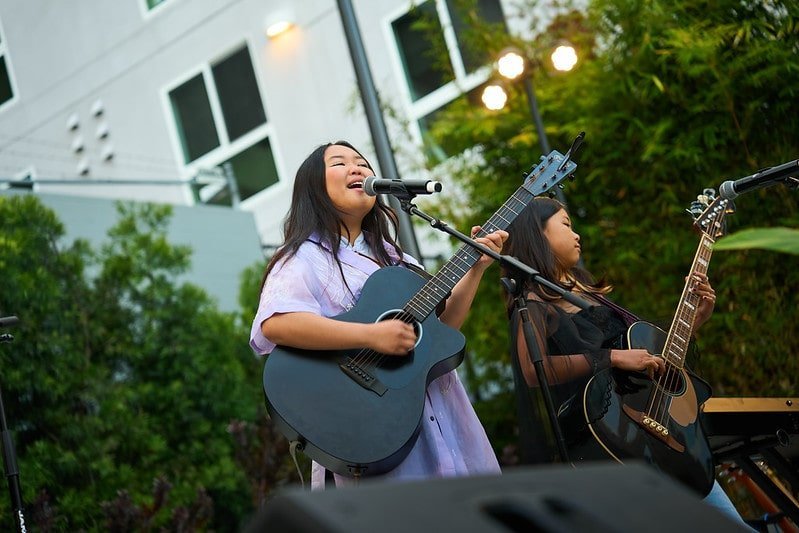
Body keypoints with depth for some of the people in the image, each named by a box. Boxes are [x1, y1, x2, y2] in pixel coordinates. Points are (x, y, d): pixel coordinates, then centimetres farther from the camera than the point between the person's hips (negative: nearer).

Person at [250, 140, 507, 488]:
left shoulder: (393, 256, 19)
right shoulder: (304, 259, -5)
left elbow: (442, 324, 17)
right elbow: (274, 323, -25)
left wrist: (476, 267, 5)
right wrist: (371, 335, -29)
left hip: (440, 416, 7)